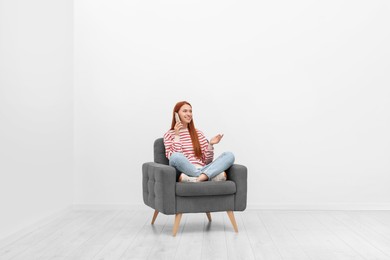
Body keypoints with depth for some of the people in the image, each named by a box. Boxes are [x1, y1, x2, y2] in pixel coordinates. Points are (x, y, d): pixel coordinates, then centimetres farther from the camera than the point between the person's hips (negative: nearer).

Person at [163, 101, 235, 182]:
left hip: (202, 169, 4)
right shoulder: (169, 135, 10)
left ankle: (198, 178, -34)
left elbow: (207, 161, 14)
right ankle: (212, 175, -27)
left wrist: (211, 144, -2)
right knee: (176, 157, -37)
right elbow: (175, 158, -6)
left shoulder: (198, 133, 20)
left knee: (229, 155, -16)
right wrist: (177, 135, -6)